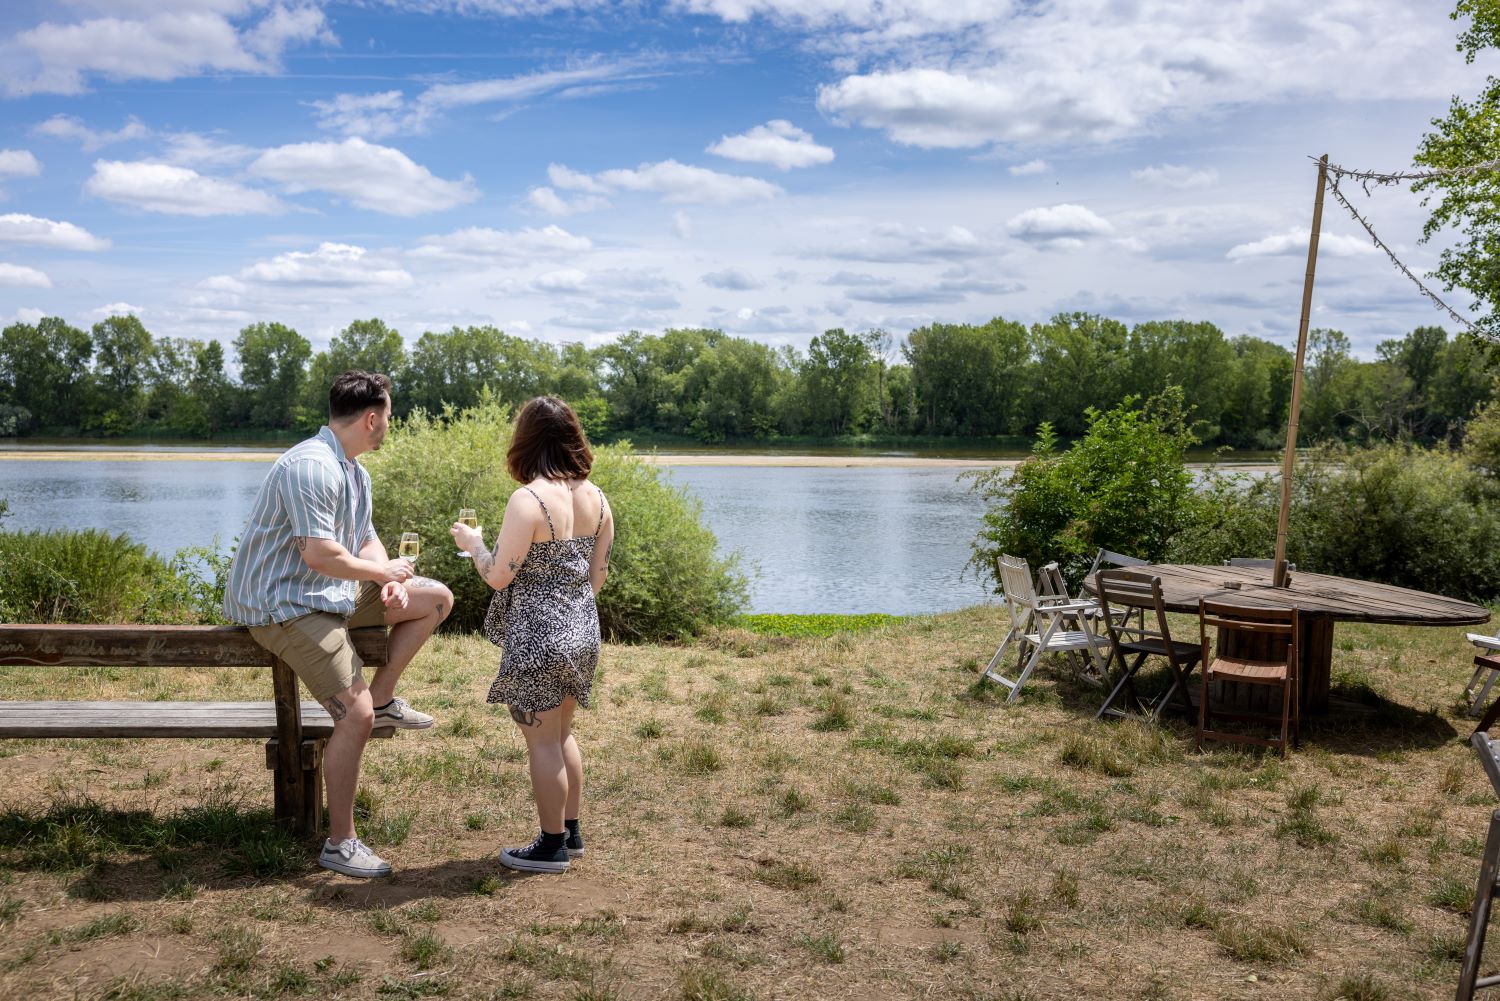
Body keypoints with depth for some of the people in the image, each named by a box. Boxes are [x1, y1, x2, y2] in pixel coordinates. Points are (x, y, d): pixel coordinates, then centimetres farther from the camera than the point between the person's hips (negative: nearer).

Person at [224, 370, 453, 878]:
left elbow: (366, 540, 14)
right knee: (356, 713, -20)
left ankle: (382, 697, 13)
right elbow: (319, 554, -30)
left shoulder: (354, 470, 11)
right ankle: (340, 843, -9)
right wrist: (381, 571, -15)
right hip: (285, 605, -10)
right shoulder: (311, 466, -23)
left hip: (332, 591, 10)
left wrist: (390, 581, -6)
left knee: (436, 598, 10)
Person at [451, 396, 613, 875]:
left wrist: (473, 544, 3)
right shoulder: (596, 498, 2)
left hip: (538, 634, -7)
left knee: (542, 740, 5)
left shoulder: (529, 500, -19)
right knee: (562, 732, 21)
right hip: (583, 630, 7)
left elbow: (499, 576, -15)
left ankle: (551, 846, 16)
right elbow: (599, 574, 9)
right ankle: (572, 831, 30)